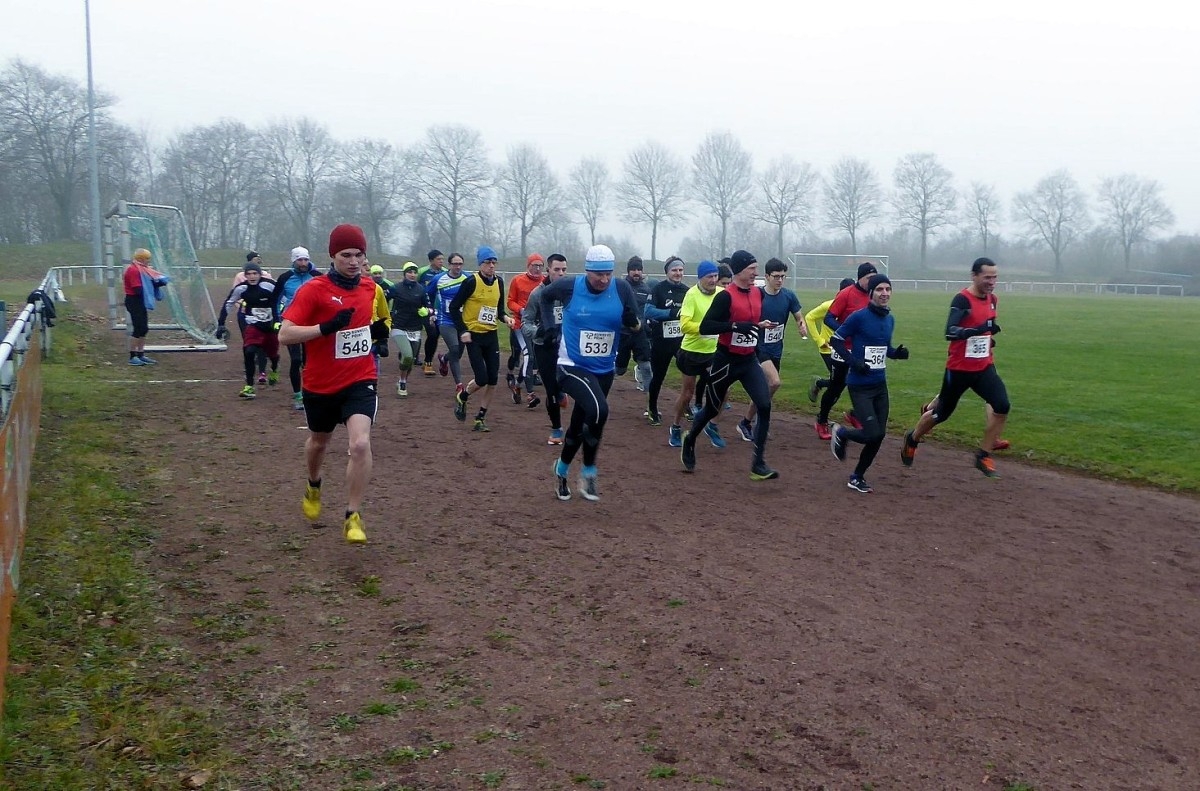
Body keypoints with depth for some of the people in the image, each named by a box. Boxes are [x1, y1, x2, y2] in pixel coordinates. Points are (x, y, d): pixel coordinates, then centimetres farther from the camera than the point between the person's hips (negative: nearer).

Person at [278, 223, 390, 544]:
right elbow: (284, 334, -20)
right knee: (319, 441, 22)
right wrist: (326, 327, -32)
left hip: (360, 381, 1)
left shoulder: (369, 287, 2)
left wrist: (376, 331, 0)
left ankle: (353, 517, -5)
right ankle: (313, 486, 56)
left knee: (360, 443, -20)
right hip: (320, 385, -1)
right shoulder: (313, 289, -14)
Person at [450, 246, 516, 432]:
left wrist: (505, 318, -4)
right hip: (474, 336, -5)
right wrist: (462, 331, -15)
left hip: (491, 336, 6)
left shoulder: (499, 282, 5)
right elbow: (454, 307, -9)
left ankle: (480, 418, 14)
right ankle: (462, 397, 21)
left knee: (493, 380, 1)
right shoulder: (471, 282, -12)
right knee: (482, 379, -11)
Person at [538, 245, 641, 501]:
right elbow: (544, 296, 7)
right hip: (572, 366, -4)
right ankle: (588, 471, -7)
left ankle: (561, 470, 44)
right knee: (598, 410, -28)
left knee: (580, 424, 17)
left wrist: (633, 322, -27)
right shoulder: (569, 286, -14)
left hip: (604, 370, 4)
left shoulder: (622, 289, -11)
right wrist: (549, 326, 1)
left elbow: (636, 324, -5)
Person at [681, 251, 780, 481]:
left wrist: (761, 325, 3)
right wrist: (736, 326, -30)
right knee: (712, 409, 10)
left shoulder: (759, 293, 5)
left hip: (749, 360, 5)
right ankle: (689, 441, 40)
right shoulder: (726, 296, -17)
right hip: (725, 361, -5)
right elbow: (704, 327, -23)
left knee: (764, 407, -10)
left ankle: (758, 465, -5)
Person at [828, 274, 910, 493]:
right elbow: (835, 340, -8)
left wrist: (896, 353, -1)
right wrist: (853, 361, -18)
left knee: (879, 435, 7)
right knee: (872, 434, -13)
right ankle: (841, 434, 19)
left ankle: (857, 477, 24)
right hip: (860, 386, -7)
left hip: (880, 384, 7)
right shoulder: (859, 317, -13)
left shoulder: (890, 319, 8)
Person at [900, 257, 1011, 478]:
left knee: (1002, 406, -14)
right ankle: (912, 440, 38)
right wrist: (979, 329, -42)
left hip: (984, 367, 6)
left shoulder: (992, 299, 5)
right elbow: (950, 332, -32)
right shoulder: (962, 299, -18)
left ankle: (984, 456, -1)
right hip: (959, 369, -6)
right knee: (941, 414, 9)